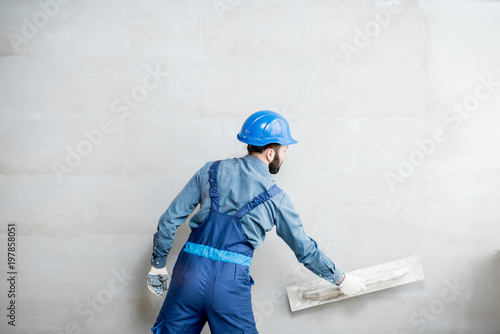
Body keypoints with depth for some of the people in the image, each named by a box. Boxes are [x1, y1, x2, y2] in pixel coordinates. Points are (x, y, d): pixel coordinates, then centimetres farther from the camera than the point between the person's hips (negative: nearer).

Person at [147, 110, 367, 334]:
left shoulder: (211, 171, 6)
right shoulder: (276, 199, 1)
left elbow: (170, 219, 6)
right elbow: (305, 250, 9)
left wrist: (158, 263, 17)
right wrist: (340, 280, 23)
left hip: (189, 272, 2)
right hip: (231, 285, -2)